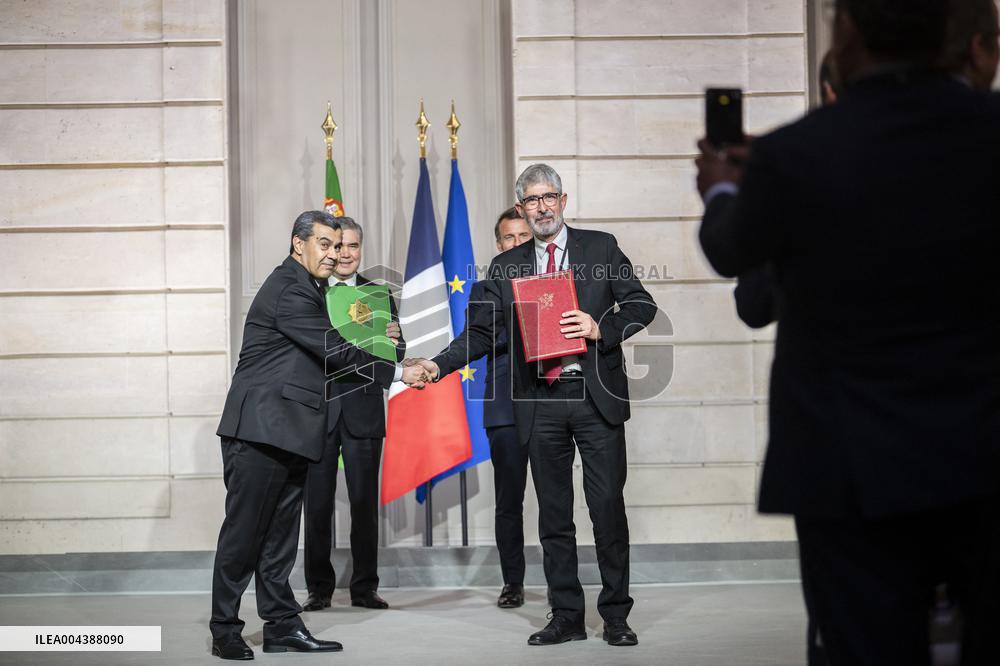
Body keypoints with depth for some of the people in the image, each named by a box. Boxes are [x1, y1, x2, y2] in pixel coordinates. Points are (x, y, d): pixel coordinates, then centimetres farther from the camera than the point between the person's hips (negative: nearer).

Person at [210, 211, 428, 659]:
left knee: (279, 534, 11)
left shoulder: (304, 288, 20)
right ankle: (225, 631, 1)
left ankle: (282, 625, 14)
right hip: (261, 430, -10)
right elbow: (334, 350, -16)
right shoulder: (288, 290, -13)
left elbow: (323, 353, 22)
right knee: (244, 530, -5)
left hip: (287, 433, 10)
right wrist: (398, 373, -13)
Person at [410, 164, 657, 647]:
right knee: (553, 514, 6)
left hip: (596, 395, -2)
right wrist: (438, 365, -7)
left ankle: (616, 616, 6)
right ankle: (566, 617, 14)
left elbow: (642, 305, 4)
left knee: (608, 507, -3)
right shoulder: (505, 267, 11)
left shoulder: (600, 248, 6)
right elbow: (482, 331, 7)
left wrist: (602, 329, -13)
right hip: (540, 403, 3)